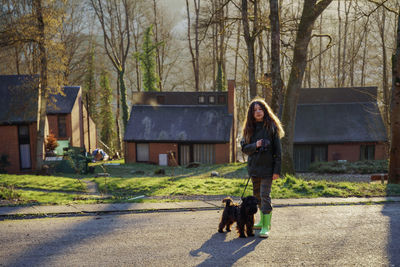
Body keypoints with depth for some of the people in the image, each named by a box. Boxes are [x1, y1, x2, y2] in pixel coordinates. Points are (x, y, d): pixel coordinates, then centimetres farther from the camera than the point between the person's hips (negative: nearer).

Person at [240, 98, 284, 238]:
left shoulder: (271, 127, -4)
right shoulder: (249, 128, 8)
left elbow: (277, 149, -6)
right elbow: (244, 148, 6)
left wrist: (277, 170, -11)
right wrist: (255, 145, -15)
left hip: (267, 167, -5)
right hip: (254, 167, 5)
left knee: (265, 195, -10)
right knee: (257, 195, 14)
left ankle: (266, 227, -6)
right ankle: (263, 221, 29)